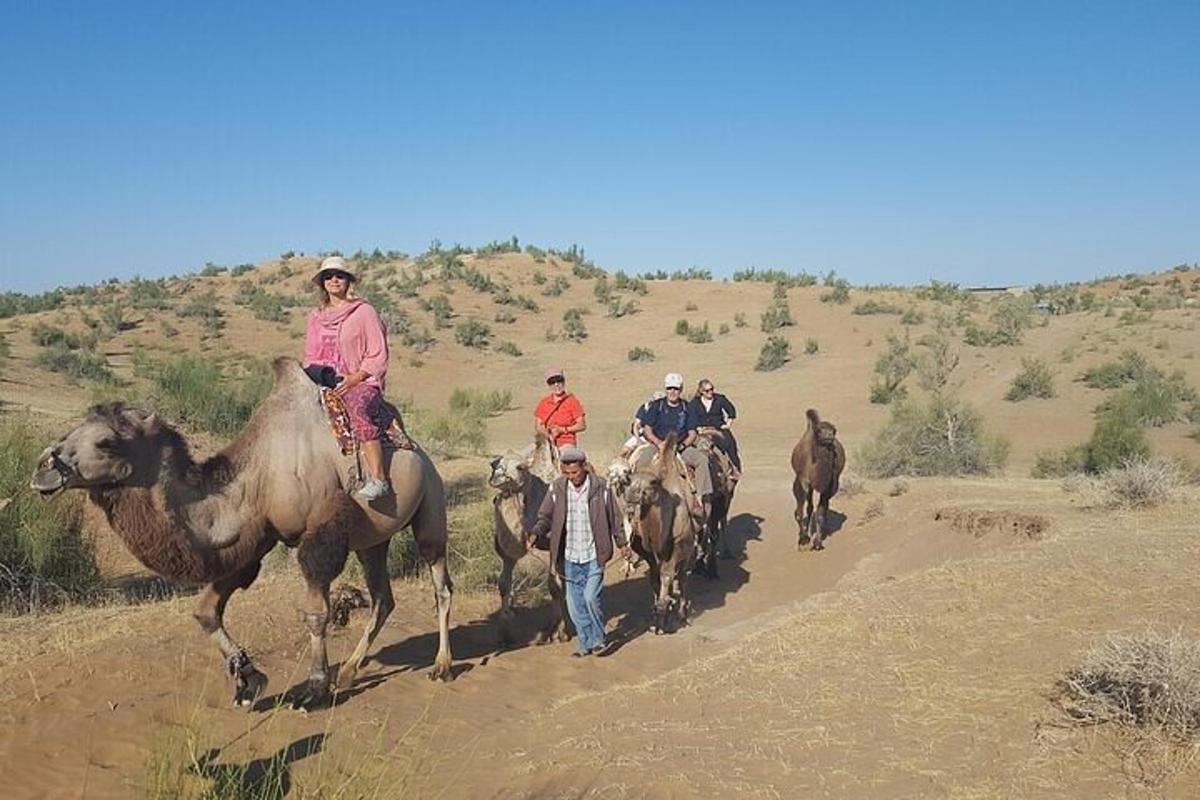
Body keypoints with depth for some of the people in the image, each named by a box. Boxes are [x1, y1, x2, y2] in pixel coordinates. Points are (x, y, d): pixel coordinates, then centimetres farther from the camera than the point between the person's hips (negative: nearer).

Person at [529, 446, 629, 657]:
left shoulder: (600, 487, -6)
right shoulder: (557, 488, -2)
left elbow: (614, 518, 4)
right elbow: (545, 517, 3)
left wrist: (622, 543, 9)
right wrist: (535, 534, -15)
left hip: (594, 555, -3)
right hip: (570, 557, 3)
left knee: (591, 597, -14)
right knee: (575, 603, 7)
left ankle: (598, 639, 9)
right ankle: (586, 644, 23)